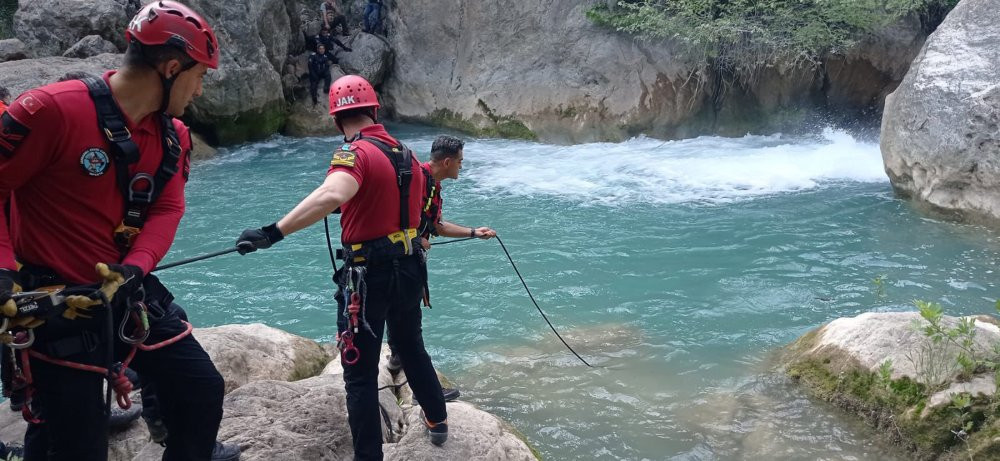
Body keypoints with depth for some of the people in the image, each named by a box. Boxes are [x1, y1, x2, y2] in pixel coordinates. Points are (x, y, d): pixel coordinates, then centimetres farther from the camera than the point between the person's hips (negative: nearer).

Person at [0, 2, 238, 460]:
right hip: (53, 305, -6)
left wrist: (135, 267, -18)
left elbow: (167, 209, 0)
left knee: (203, 388, 13)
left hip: (128, 294, 7)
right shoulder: (54, 109, -20)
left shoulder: (173, 137, 3)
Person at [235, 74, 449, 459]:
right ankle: (437, 420, 45)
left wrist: (272, 232, -42)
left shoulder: (355, 154, -17)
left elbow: (331, 196, -38)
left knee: (360, 372, 4)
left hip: (369, 275, -7)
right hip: (409, 267, 7)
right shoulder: (406, 153, 6)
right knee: (411, 347, 28)